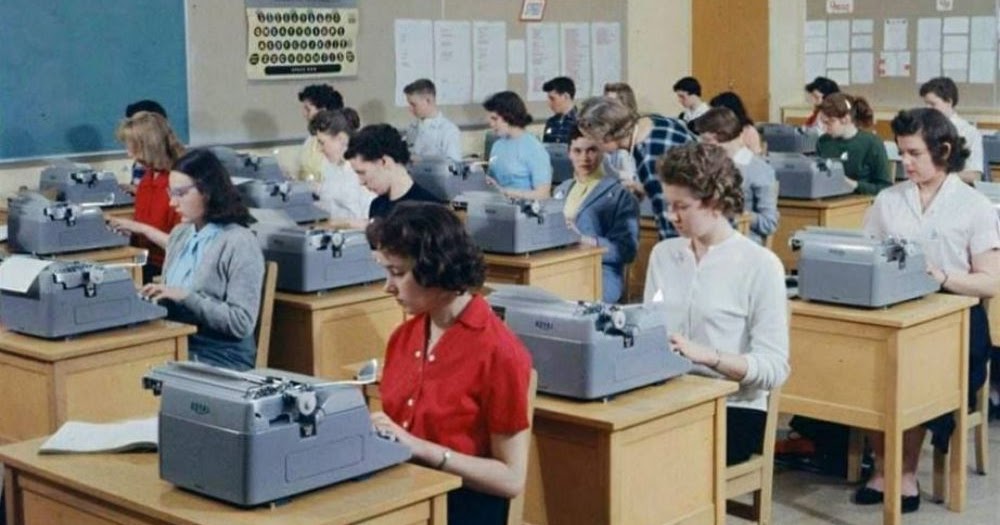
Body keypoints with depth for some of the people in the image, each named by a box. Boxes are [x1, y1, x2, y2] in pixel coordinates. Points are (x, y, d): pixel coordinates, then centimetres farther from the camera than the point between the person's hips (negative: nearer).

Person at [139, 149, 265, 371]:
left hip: (220, 360, -6)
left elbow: (241, 323, -15)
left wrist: (186, 297, -20)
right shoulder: (179, 234, 12)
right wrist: (156, 294, -3)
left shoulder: (240, 243, -10)